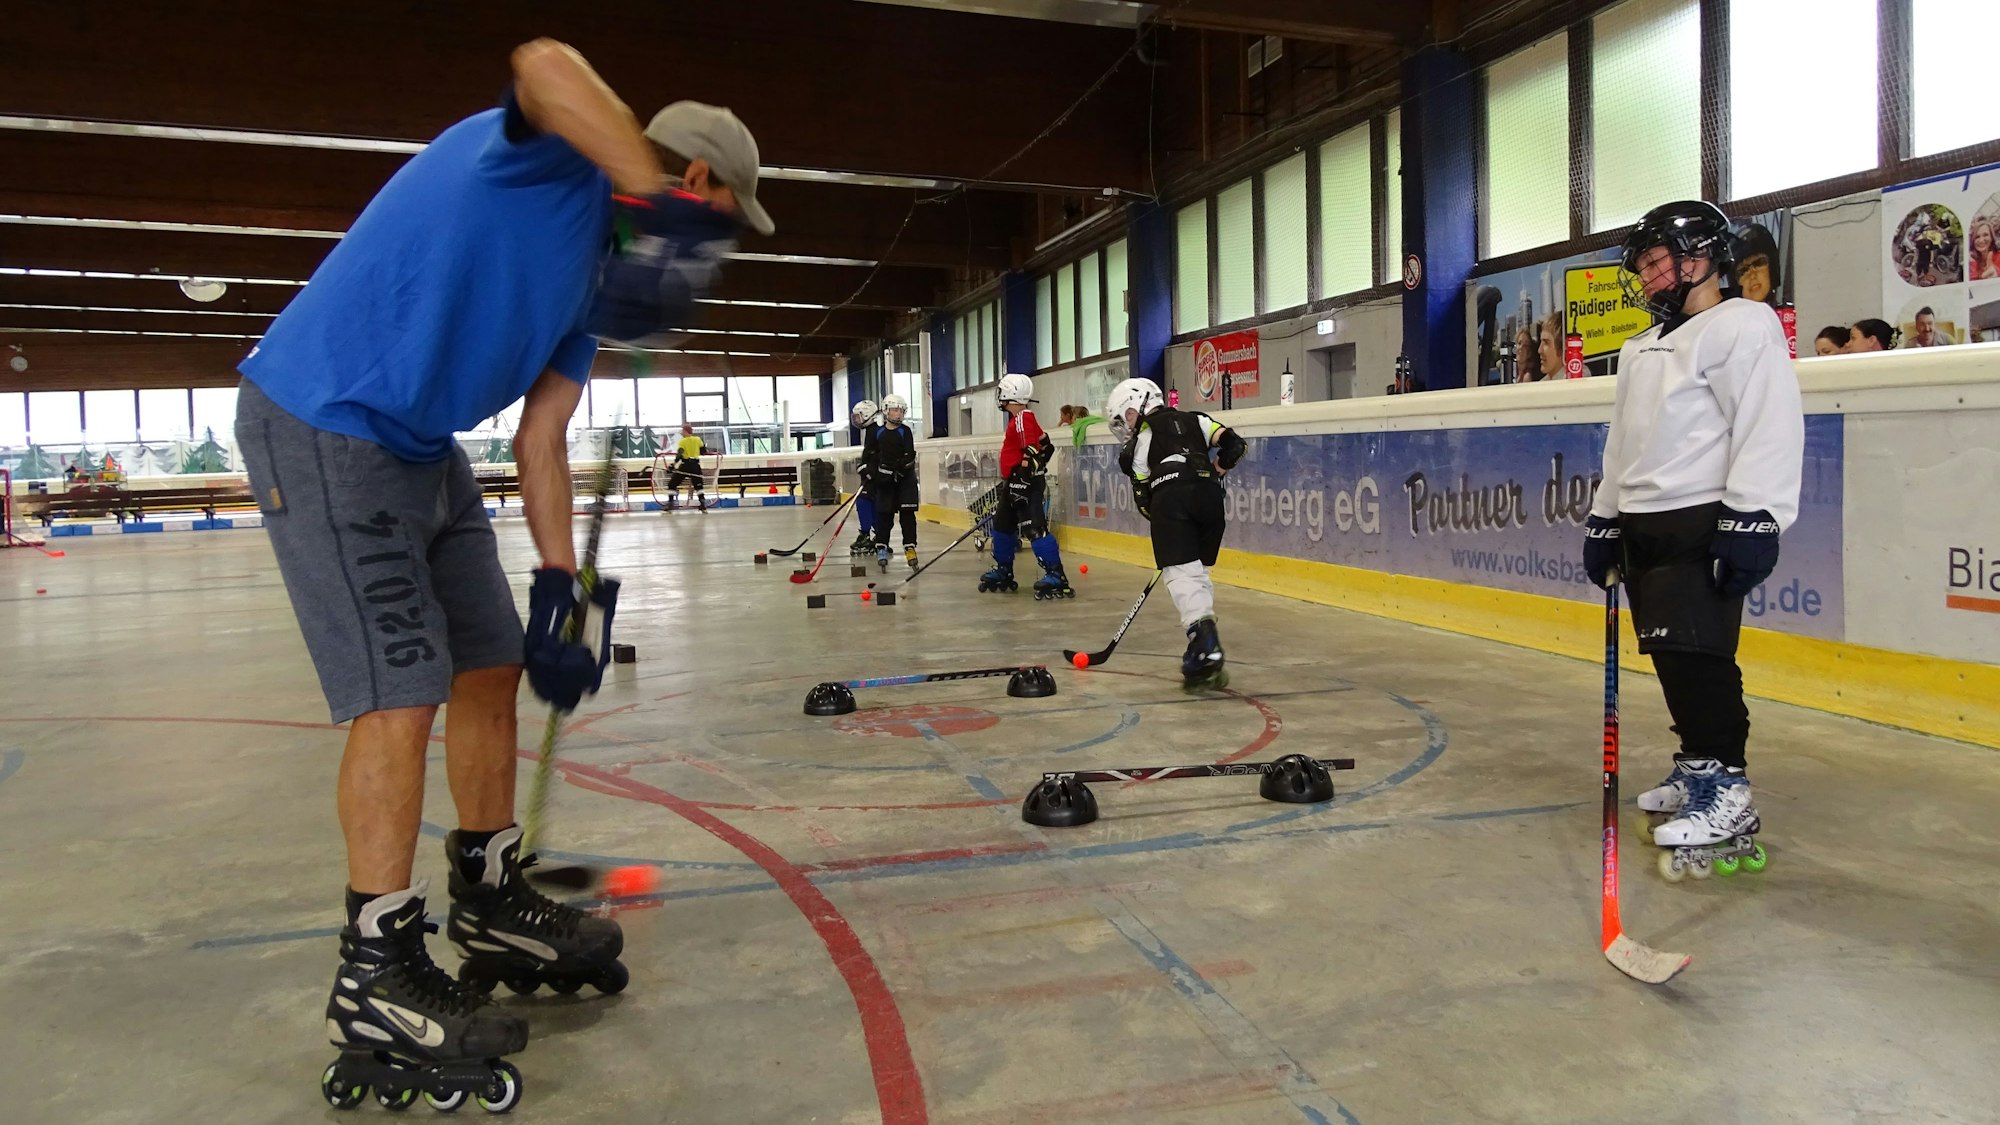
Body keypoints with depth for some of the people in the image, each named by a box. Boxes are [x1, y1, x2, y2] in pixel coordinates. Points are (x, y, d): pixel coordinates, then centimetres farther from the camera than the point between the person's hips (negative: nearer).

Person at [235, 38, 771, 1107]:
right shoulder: (554, 156, -10)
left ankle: (492, 903, 27)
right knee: (401, 691, -12)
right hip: (320, 421, -10)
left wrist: (561, 584, 4)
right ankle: (378, 983, 0)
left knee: (490, 667, 12)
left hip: (420, 449, 10)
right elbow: (544, 64, -37)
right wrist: (662, 206, -33)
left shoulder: (604, 266, 12)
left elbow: (540, 440, 10)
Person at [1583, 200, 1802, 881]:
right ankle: (1698, 767, 22)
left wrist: (1751, 522, -23)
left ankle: (1725, 797, -10)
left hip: (1703, 525, -9)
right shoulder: (1641, 349, 21)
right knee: (1672, 658, 11)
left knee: (1697, 652, -13)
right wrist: (1605, 520, 22)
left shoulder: (1742, 325, -7)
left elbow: (1768, 428, -17)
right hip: (1644, 525, 9)